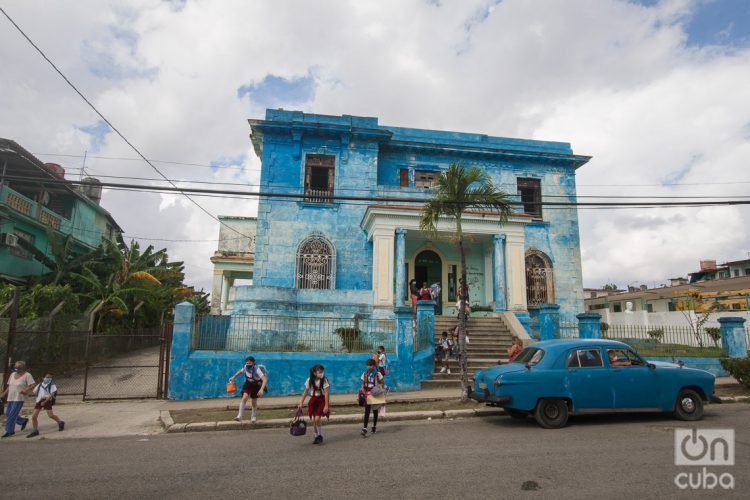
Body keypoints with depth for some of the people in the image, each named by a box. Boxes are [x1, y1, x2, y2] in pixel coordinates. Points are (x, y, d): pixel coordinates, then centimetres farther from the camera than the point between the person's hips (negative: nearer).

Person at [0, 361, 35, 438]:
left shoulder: (27, 375, -9)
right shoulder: (12, 374, 11)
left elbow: (32, 385, -16)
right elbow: (9, 386, 21)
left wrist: (26, 390, -31)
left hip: (19, 399, -7)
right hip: (10, 398, 7)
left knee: (12, 415, -7)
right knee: (8, 414, 12)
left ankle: (9, 431, 6)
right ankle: (24, 420, 29)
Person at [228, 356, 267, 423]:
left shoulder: (257, 369, -34)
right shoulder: (245, 367, -19)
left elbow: (264, 380, -41)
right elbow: (240, 371, 7)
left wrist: (261, 389, -52)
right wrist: (234, 377, 0)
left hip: (256, 386, -3)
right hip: (248, 385, 3)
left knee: (254, 402, 9)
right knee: (244, 398, -20)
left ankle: (253, 417, 35)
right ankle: (239, 416, -13)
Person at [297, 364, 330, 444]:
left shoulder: (324, 380, -13)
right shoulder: (309, 380, -6)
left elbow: (326, 393, -12)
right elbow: (305, 392, 4)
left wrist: (326, 405, -15)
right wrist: (301, 403, 2)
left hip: (321, 400, -3)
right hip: (313, 400, 3)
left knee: (317, 419, -15)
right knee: (314, 420, 5)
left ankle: (320, 436, 6)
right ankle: (316, 436, 24)